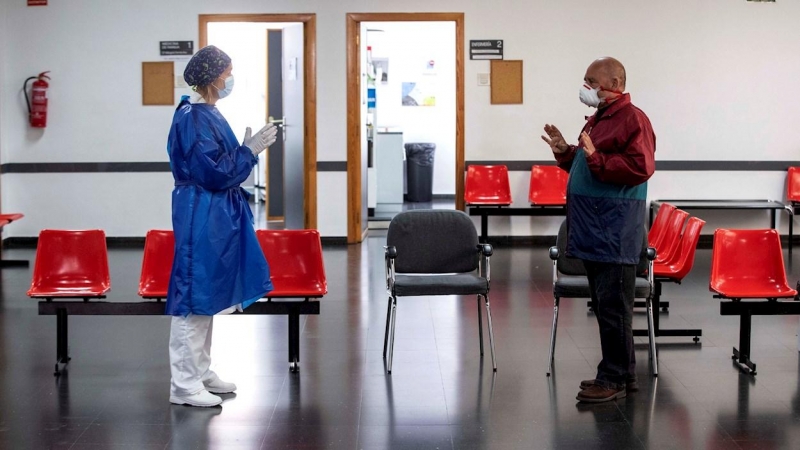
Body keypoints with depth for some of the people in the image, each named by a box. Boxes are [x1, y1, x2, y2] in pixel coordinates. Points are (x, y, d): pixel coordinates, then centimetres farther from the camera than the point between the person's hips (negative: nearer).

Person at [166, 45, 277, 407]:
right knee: (194, 295, -5)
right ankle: (184, 384, 0)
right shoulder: (193, 119, -17)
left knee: (207, 294, 15)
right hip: (201, 217, -11)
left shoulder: (207, 114, 13)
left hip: (215, 217, 11)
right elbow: (214, 173, -20)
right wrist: (249, 151, -13)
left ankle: (200, 372, 24)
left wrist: (247, 148, 7)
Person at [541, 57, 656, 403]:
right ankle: (623, 373, 24)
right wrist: (565, 153, 12)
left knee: (613, 307, -5)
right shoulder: (597, 119, 18)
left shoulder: (632, 120, -12)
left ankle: (614, 379, 2)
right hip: (594, 232, 10)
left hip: (614, 235, -10)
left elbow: (639, 167, -24)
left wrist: (595, 158, -26)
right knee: (605, 306, 15)